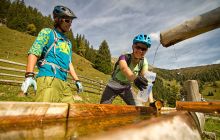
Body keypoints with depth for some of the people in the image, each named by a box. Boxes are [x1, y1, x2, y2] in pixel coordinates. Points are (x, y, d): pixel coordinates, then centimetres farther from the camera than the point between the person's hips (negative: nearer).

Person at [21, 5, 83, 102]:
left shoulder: (68, 42, 26)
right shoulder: (47, 32, 9)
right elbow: (34, 52, -3)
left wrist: (77, 80, 20)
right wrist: (29, 75, -18)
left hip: (63, 82, 6)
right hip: (48, 78, -6)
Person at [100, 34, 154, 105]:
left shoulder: (144, 62, -14)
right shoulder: (124, 57, -26)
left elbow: (146, 79, -25)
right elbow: (124, 68, -49)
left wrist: (151, 101, -38)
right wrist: (135, 79, -71)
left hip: (126, 87, 3)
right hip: (113, 86, -3)